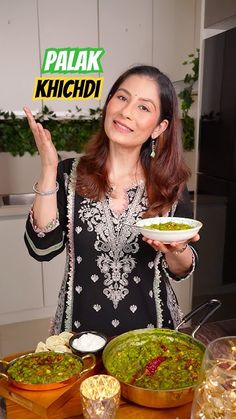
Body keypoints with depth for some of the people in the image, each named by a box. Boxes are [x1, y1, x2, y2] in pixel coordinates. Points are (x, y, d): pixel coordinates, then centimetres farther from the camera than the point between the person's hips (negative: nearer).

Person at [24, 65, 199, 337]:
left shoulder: (170, 185, -9)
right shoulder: (70, 174, -9)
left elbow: (181, 271, -2)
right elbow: (42, 248, -18)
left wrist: (176, 250, -24)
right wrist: (49, 169, -23)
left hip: (151, 328, 1)